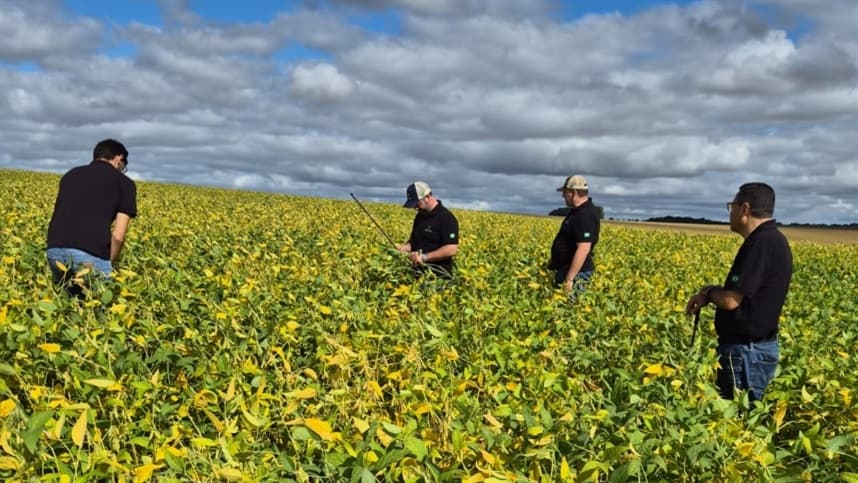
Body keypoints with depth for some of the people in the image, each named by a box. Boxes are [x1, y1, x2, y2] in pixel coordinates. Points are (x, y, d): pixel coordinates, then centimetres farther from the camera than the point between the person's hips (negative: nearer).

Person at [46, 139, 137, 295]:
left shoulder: (70, 175, 27)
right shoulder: (124, 182, 12)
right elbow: (118, 236, 4)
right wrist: (109, 264, 19)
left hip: (54, 250, 5)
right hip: (91, 254, -5)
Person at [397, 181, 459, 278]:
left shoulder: (446, 218, -12)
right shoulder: (420, 216, 13)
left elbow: (452, 249, -18)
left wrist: (424, 257, -19)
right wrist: (406, 246, 1)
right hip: (418, 274, 7)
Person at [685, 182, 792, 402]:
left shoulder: (762, 243, -20)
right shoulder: (770, 240, 12)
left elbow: (731, 300, -24)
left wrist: (708, 291, -4)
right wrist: (709, 295, 2)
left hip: (746, 352, -10)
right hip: (751, 347, 10)